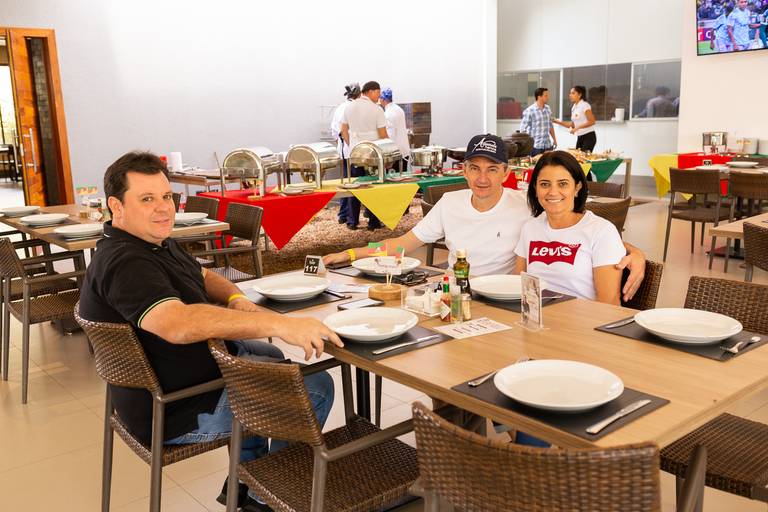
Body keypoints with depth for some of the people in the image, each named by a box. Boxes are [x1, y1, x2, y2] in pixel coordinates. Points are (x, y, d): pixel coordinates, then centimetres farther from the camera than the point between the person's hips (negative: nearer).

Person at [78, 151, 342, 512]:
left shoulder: (155, 242, 6)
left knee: (270, 356, 32)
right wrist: (277, 324, -49)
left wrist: (236, 299, -5)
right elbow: (178, 324, -46)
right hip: (178, 413, -11)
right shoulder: (124, 263, -29)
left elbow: (203, 276, 18)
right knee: (316, 387, -7)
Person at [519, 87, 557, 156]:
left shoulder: (547, 108, 10)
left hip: (548, 145, 6)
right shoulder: (529, 111, -10)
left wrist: (554, 140, 21)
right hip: (535, 146, -6)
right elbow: (523, 130, -8)